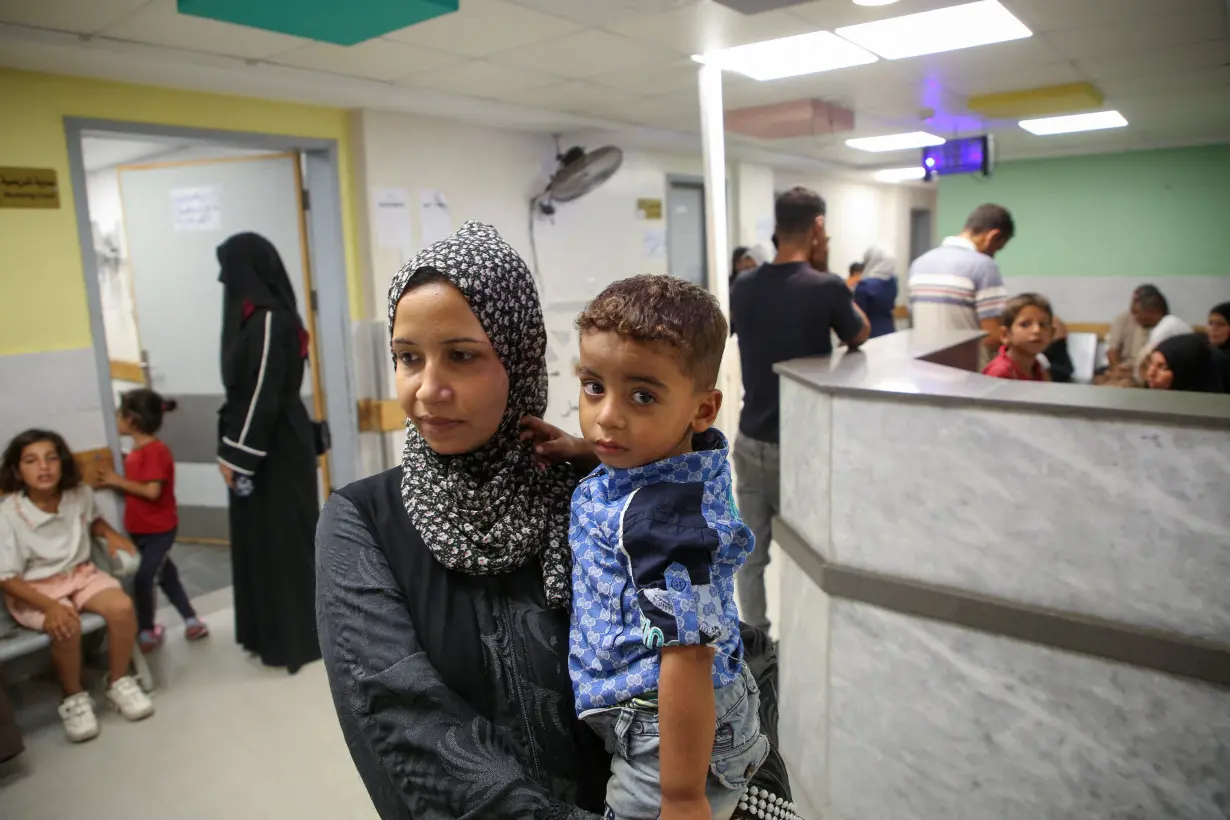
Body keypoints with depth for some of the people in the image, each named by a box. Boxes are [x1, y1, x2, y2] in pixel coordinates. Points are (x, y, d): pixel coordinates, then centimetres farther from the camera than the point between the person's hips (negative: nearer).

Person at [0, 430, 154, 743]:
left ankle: (118, 682, -1)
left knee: (122, 607, -25)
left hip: (80, 574, 4)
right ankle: (74, 698, -5)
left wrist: (111, 535, -4)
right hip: (33, 589, -3)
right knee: (66, 627, -33)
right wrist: (50, 606, -28)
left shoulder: (80, 494, -7)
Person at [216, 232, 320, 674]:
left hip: (277, 448, -10)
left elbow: (263, 395, -21)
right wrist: (231, 448, 15)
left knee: (281, 539, 0)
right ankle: (271, 631, 28)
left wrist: (234, 454, -17)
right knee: (259, 537, 16)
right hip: (261, 445, 10)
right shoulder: (255, 317, 11)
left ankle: (296, 638, 12)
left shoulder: (269, 321, -19)